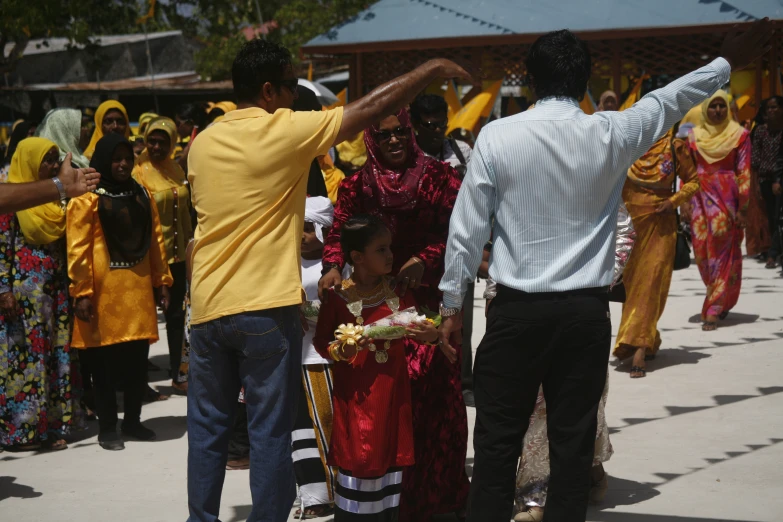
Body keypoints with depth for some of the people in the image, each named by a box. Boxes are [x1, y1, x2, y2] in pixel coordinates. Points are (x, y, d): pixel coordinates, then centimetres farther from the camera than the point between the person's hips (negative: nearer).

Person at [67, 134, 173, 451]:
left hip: (138, 290, 5)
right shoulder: (88, 198, -6)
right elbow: (78, 248, -10)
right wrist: (81, 292, -15)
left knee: (138, 360, 9)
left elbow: (155, 240, 14)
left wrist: (161, 281, 11)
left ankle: (133, 421, 23)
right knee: (105, 363, 3)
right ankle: (107, 428, 12)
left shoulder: (140, 195, 12)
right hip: (103, 293, -5)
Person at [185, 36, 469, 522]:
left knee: (208, 425, 13)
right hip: (265, 307, -5)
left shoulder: (203, 143, 8)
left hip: (208, 305, 6)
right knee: (270, 430, 3)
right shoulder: (284, 131, -9)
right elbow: (372, 107, -6)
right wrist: (433, 69, 4)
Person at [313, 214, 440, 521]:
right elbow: (320, 341, -3)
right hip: (355, 392, -4)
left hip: (393, 389, 4)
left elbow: (411, 337, 10)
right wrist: (340, 351, -22)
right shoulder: (338, 297, -8)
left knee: (392, 455, 9)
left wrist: (428, 335, -11)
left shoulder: (399, 292, 4)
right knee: (357, 456, -1)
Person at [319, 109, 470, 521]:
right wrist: (333, 267, -20)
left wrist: (425, 258, -22)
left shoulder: (438, 176, 0)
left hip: (430, 299, -1)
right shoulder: (357, 186, 5)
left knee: (435, 394, -1)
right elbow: (339, 233, 0)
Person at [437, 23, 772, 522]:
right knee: (574, 442, 8)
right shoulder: (612, 134, -1)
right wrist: (729, 62, 33)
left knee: (498, 441, 4)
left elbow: (467, 229, -4)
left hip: (517, 311, -1)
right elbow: (670, 100, 17)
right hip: (586, 312, 2)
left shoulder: (497, 136, -6)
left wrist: (452, 304, 6)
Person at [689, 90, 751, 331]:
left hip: (727, 197, -3)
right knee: (702, 250, 2)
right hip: (700, 198, 3)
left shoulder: (739, 134, 1)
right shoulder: (694, 135, 8)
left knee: (723, 253, -4)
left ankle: (713, 311, -2)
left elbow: (744, 172, -2)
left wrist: (743, 207, -7)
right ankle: (720, 299, 25)